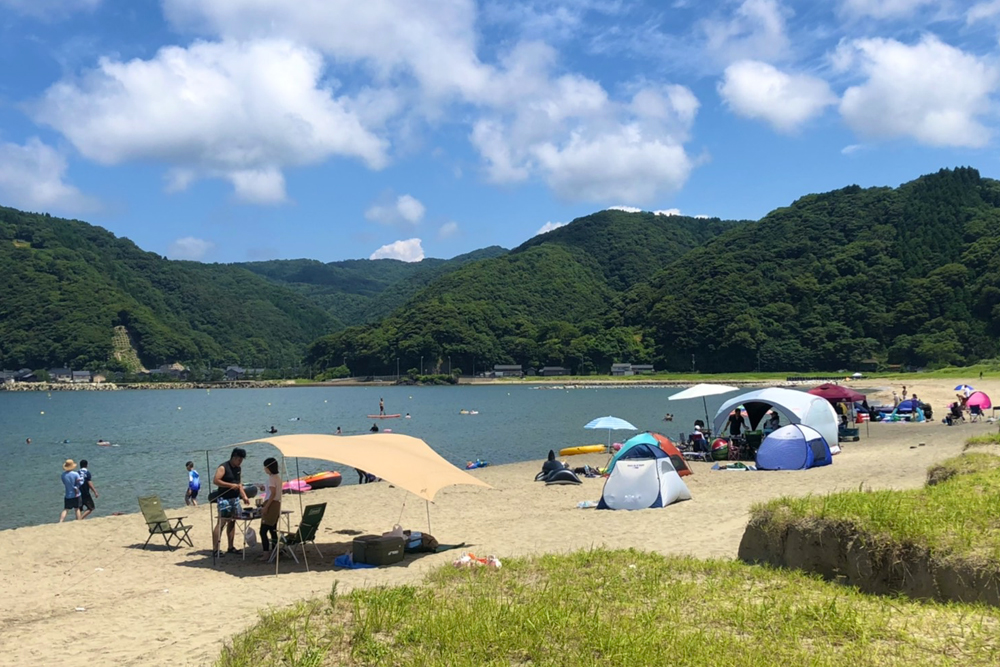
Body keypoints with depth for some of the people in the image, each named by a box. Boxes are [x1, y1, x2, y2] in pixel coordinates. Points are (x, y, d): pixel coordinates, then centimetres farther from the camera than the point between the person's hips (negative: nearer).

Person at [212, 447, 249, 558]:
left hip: (235, 498, 8)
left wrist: (244, 496, 10)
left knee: (232, 522, 10)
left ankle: (231, 547, 17)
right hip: (224, 498, -8)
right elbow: (215, 480, -20)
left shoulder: (239, 468, 13)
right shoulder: (223, 468, -11)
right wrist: (231, 485, -22)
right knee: (221, 523, -9)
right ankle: (215, 549, -8)